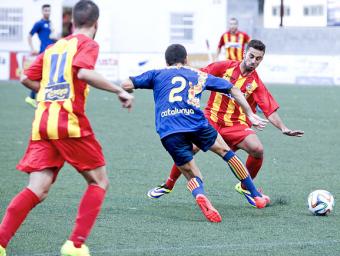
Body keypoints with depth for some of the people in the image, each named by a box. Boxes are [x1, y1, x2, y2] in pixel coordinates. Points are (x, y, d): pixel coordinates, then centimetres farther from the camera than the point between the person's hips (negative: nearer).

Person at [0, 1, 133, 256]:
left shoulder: (53, 47, 23)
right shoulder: (87, 43, 3)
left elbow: (27, 79, 23)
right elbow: (83, 72, -17)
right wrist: (120, 91, -13)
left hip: (41, 124, 6)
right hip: (69, 120, -6)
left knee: (37, 191, 1)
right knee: (99, 182, 8)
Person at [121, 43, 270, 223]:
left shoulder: (157, 74, 22)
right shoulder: (199, 75, 26)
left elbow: (126, 85, 15)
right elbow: (233, 90, 30)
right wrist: (250, 114, 36)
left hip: (167, 132, 0)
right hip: (196, 124, 0)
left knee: (192, 175, 12)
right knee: (225, 151, 23)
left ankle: (200, 195, -24)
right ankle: (256, 196, 25)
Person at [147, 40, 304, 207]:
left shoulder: (256, 83, -3)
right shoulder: (225, 67, -2)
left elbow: (270, 111, -8)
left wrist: (283, 128, -21)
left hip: (236, 125, 0)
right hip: (211, 118, 0)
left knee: (257, 149, -24)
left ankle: (245, 187, 4)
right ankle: (168, 186, 8)